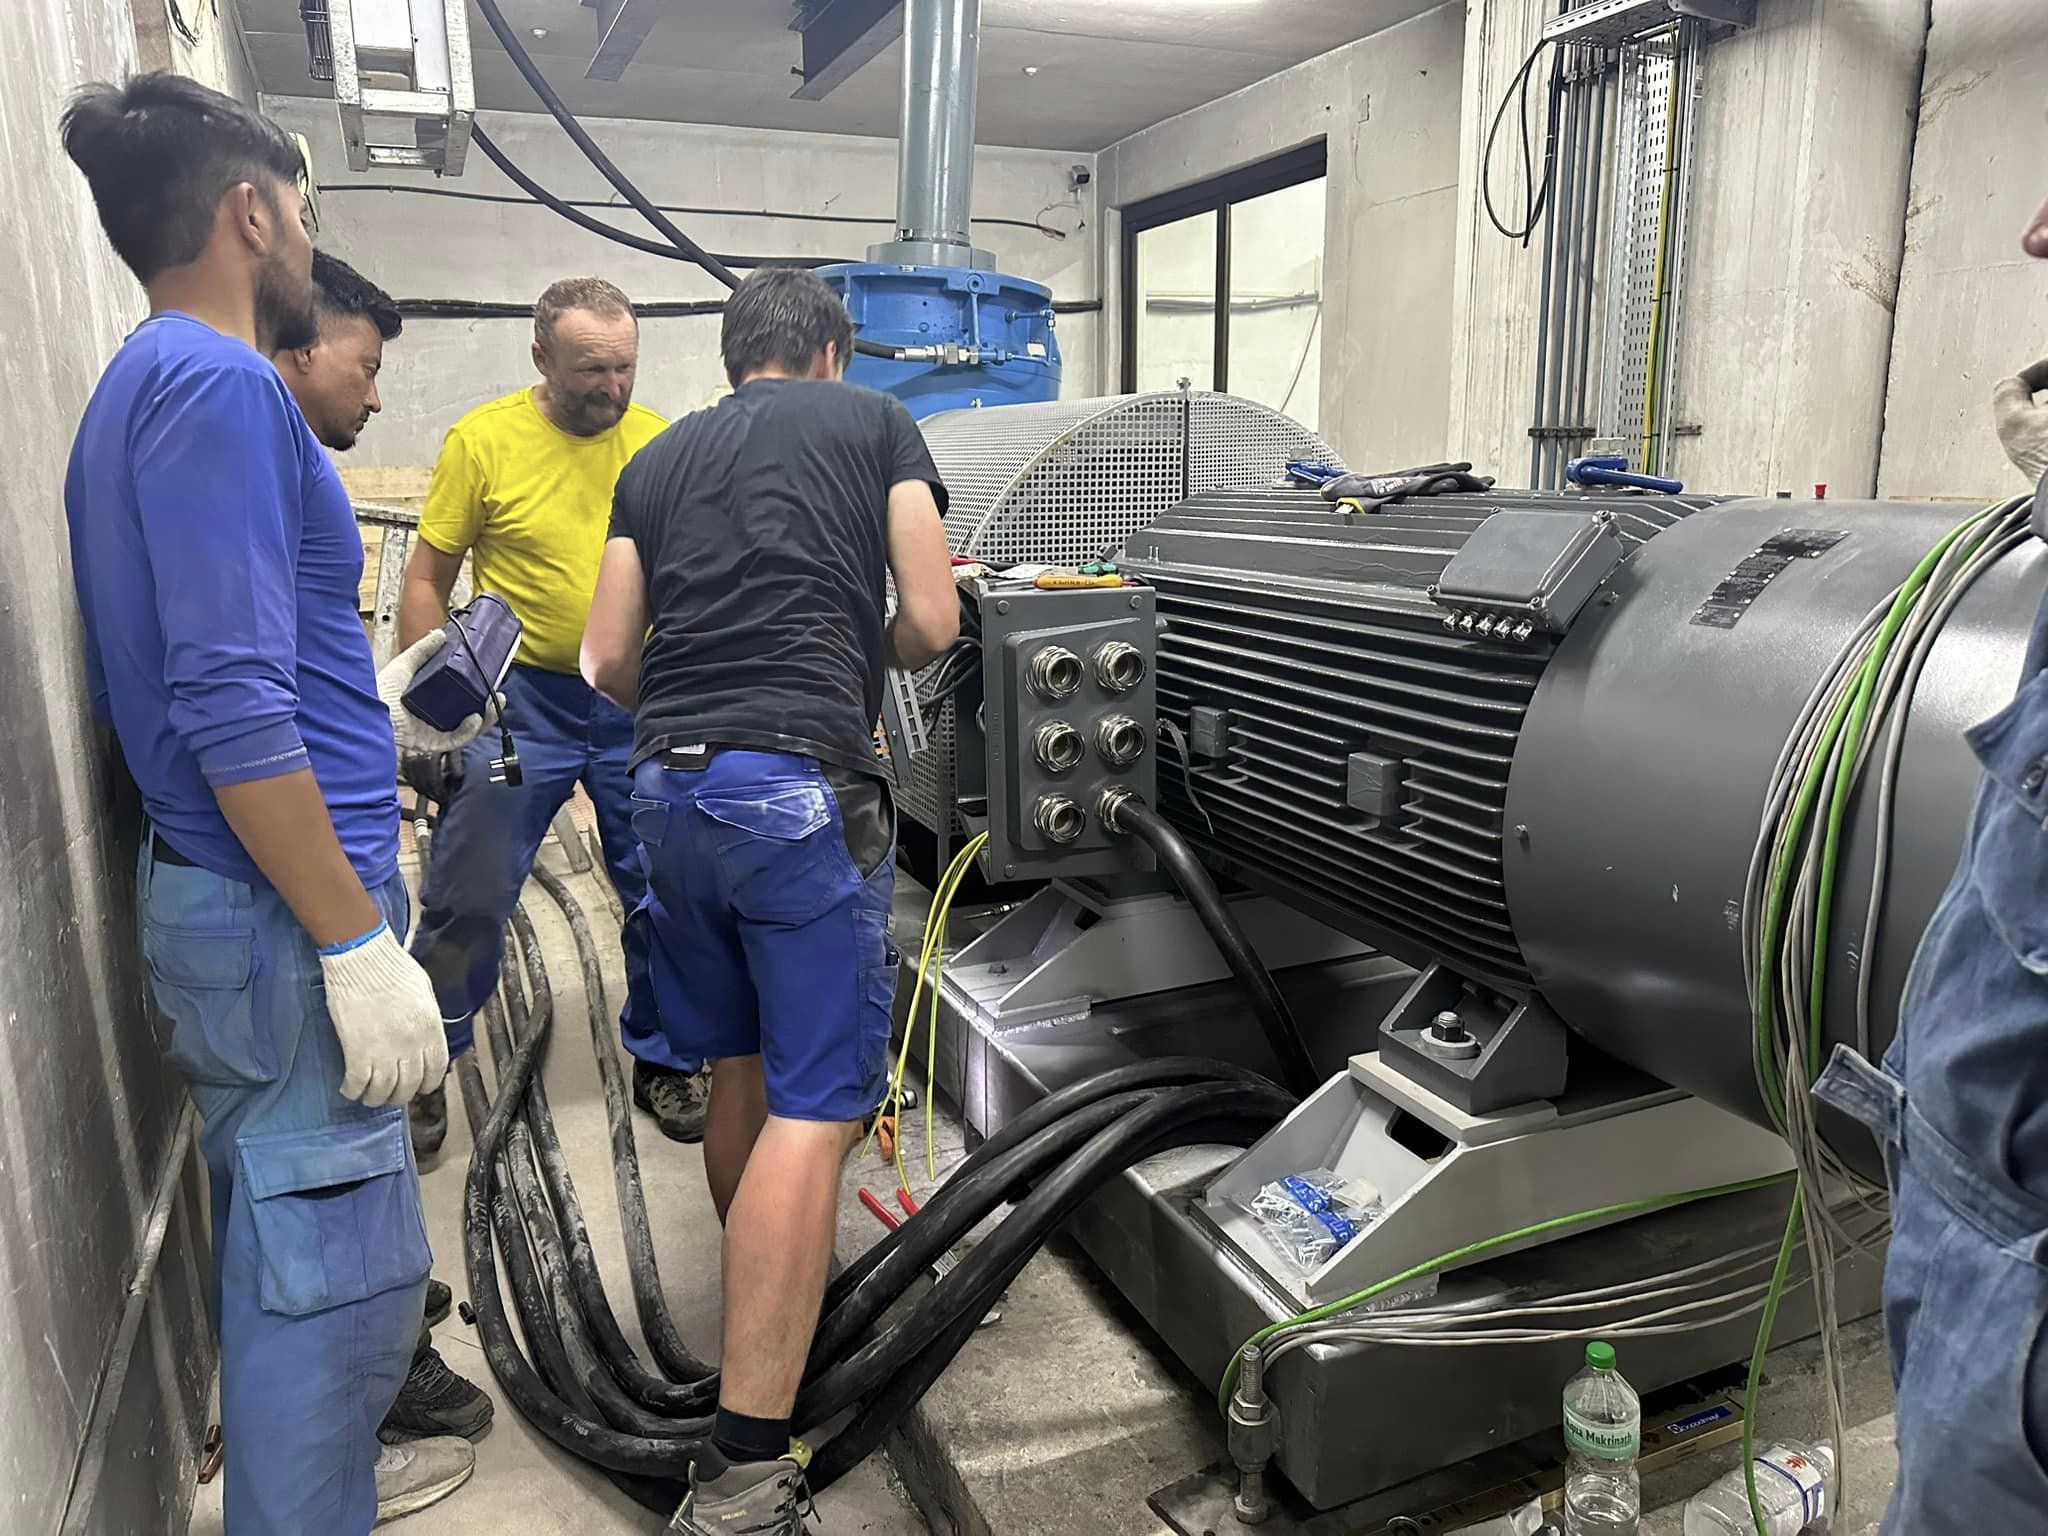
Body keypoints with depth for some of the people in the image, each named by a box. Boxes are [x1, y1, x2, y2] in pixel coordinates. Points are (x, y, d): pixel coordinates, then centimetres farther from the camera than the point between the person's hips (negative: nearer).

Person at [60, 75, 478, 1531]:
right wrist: (357, 944, -23)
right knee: (340, 1272, 1)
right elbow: (229, 711, -25)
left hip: (243, 903, 11)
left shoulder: (158, 380, 15)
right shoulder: (217, 383, -17)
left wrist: (371, 710, 22)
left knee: (277, 1242, 24)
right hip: (280, 918, -11)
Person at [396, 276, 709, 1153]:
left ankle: (661, 1061, 30)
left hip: (641, 704, 3)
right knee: (468, 903, 5)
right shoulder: (484, 439, -7)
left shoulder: (659, 442, 1)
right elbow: (426, 583, -2)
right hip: (523, 699, -2)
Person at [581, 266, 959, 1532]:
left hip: (670, 786, 6)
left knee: (739, 1070, 21)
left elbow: (609, 657, 13)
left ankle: (768, 1303, 40)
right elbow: (933, 623, 3)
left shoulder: (658, 459, 20)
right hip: (805, 788, -6)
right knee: (814, 1108, -5)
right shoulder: (876, 422, 10)